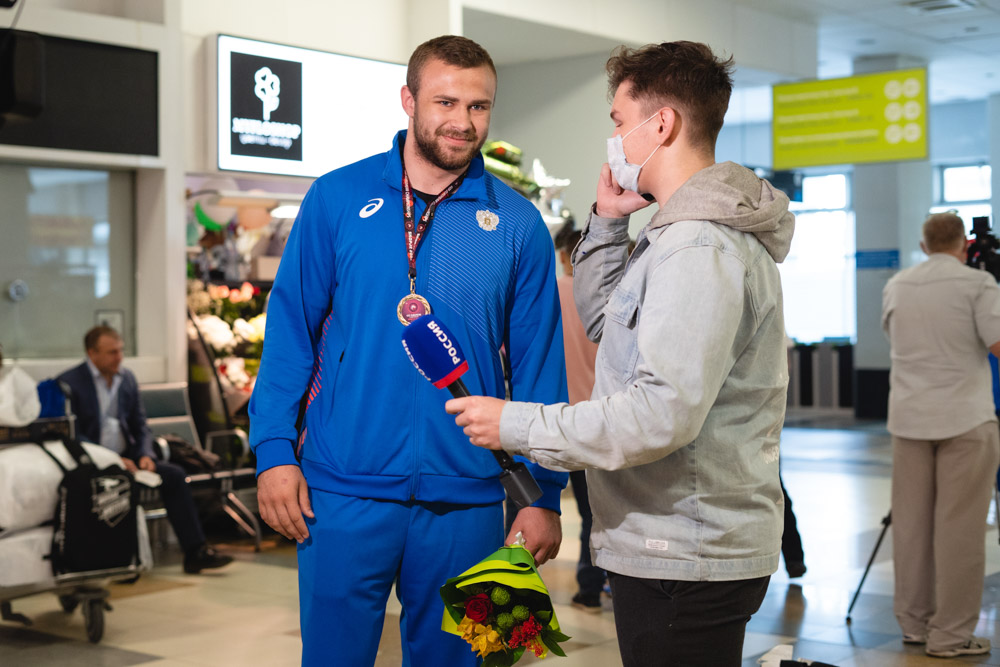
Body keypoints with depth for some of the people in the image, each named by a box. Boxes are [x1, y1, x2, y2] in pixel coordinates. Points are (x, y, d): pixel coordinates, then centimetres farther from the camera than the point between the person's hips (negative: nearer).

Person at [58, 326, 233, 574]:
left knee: (175, 475, -14)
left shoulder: (127, 378, 13)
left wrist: (145, 455, -5)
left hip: (125, 456, 6)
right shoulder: (68, 383, -6)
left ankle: (195, 552, -15)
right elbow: (71, 435, -12)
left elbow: (140, 426, 16)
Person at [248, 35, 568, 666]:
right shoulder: (337, 198, 0)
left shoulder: (518, 224, 1)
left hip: (466, 501, 1)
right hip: (344, 492, -1)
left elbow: (539, 366, 3)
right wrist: (275, 451, -5)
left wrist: (544, 494, 1)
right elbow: (291, 330, 2)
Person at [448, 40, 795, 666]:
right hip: (670, 547, 10)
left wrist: (516, 424, -21)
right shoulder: (679, 234, 15)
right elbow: (602, 319, 26)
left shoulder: (699, 247, -20)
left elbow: (664, 413, -28)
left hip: (686, 561, -10)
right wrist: (607, 223, 14)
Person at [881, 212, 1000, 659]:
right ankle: (951, 634, 0)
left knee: (910, 524, 9)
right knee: (959, 529, -2)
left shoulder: (896, 286, 9)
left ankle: (914, 623, 16)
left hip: (908, 417, 5)